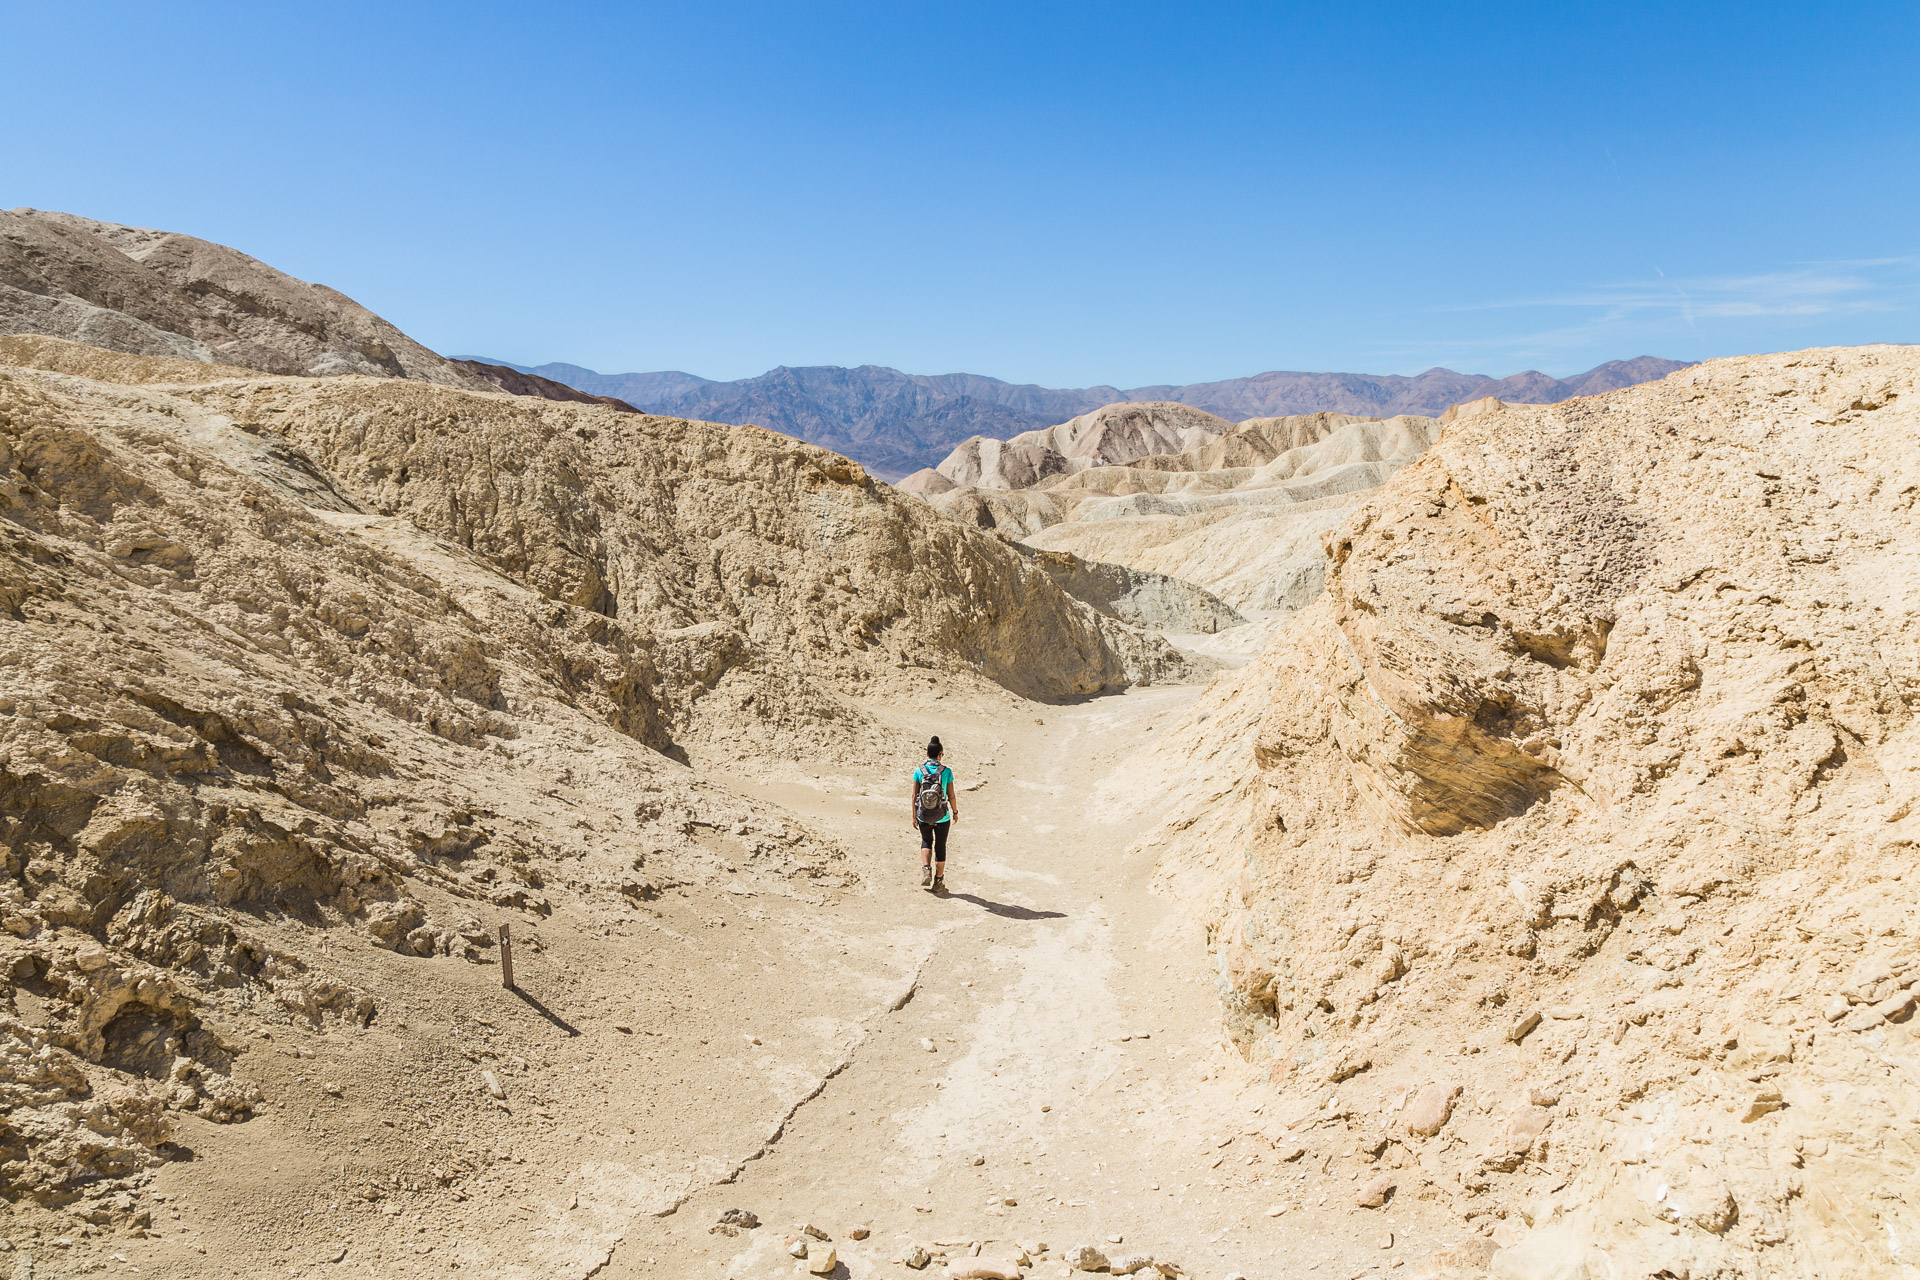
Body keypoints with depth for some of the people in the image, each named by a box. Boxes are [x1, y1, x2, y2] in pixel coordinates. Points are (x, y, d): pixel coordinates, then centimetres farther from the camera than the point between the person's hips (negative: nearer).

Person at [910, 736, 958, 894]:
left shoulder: (919, 771, -8)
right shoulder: (946, 772, -12)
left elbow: (913, 795, -5)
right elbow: (951, 796, -7)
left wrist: (914, 816, 5)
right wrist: (955, 811, 9)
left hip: (923, 817, 1)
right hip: (942, 818, -1)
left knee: (926, 841, 26)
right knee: (940, 847, 15)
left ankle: (926, 869, 3)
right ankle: (938, 882, 22)